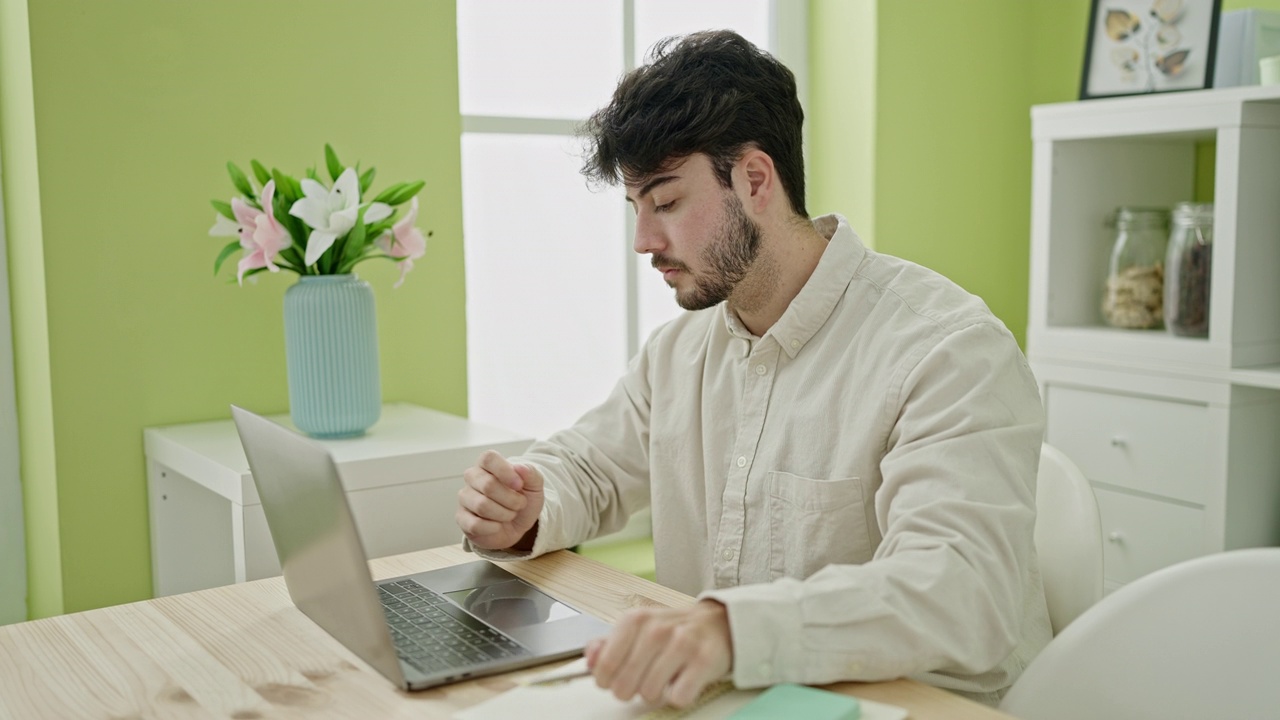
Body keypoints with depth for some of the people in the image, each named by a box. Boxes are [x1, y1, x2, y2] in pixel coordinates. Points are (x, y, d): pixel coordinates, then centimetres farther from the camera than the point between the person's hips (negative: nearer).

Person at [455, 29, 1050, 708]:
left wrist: (731, 626, -44)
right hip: (715, 701, 5)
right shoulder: (679, 348, 8)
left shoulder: (951, 352, -17)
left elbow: (963, 591, -29)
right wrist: (523, 518, -7)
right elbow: (581, 466, 17)